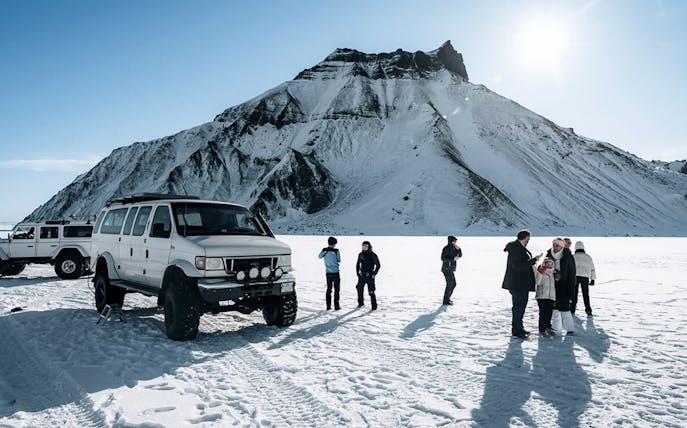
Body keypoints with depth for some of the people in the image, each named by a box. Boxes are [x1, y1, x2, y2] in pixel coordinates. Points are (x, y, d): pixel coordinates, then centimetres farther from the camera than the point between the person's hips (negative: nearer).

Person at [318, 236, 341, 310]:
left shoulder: (324, 250, -3)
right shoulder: (336, 250, -12)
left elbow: (320, 256, 17)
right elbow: (339, 260, -1)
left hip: (328, 273, 4)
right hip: (335, 272, -3)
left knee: (329, 289, 11)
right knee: (336, 289, 6)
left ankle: (328, 306, 11)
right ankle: (336, 306, 6)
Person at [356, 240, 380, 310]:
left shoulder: (373, 255, -8)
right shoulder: (361, 254, 7)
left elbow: (378, 265, -5)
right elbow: (358, 264, 20)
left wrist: (374, 274, -8)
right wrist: (358, 273, 13)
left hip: (370, 276, -6)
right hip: (362, 276, 6)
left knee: (371, 291, -6)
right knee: (359, 289, 14)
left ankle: (374, 306, 2)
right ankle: (361, 303, 34)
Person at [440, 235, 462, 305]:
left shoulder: (453, 248, 13)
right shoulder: (446, 248, -14)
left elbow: (460, 255, 10)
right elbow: (443, 258, -20)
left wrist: (458, 249, -7)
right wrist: (453, 259, -22)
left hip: (450, 269, 10)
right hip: (447, 269, -10)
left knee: (453, 284, 15)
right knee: (450, 284, -7)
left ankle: (447, 298, 26)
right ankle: (446, 301, 0)